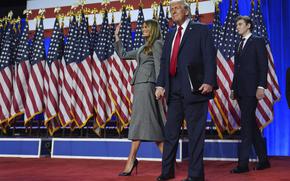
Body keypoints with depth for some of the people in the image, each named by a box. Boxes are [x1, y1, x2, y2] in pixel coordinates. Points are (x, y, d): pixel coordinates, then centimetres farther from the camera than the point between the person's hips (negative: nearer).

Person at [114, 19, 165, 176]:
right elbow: (123, 54, 29)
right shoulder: (143, 48, 25)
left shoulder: (157, 44, 1)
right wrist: (117, 37, 26)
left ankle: (131, 160, -11)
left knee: (140, 120, -11)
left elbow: (158, 66, -9)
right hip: (139, 84, 9)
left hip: (147, 84, -9)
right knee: (151, 122, 4)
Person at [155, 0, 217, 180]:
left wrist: (209, 81, -18)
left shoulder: (201, 30, 3)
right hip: (174, 91, 6)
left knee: (195, 132, 0)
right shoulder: (170, 35, 21)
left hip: (194, 89, -6)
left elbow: (210, 57, -7)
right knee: (170, 132, 9)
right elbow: (164, 62, 16)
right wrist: (160, 85, 4)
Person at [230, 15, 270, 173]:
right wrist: (233, 88, 15)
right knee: (251, 125, 9)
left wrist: (261, 86, -17)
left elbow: (263, 65, -8)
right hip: (240, 91, 8)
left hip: (251, 89, -8)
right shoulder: (239, 45, 21)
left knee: (246, 124, -10)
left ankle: (243, 163, -7)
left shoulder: (258, 41, 0)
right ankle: (263, 159, 18)